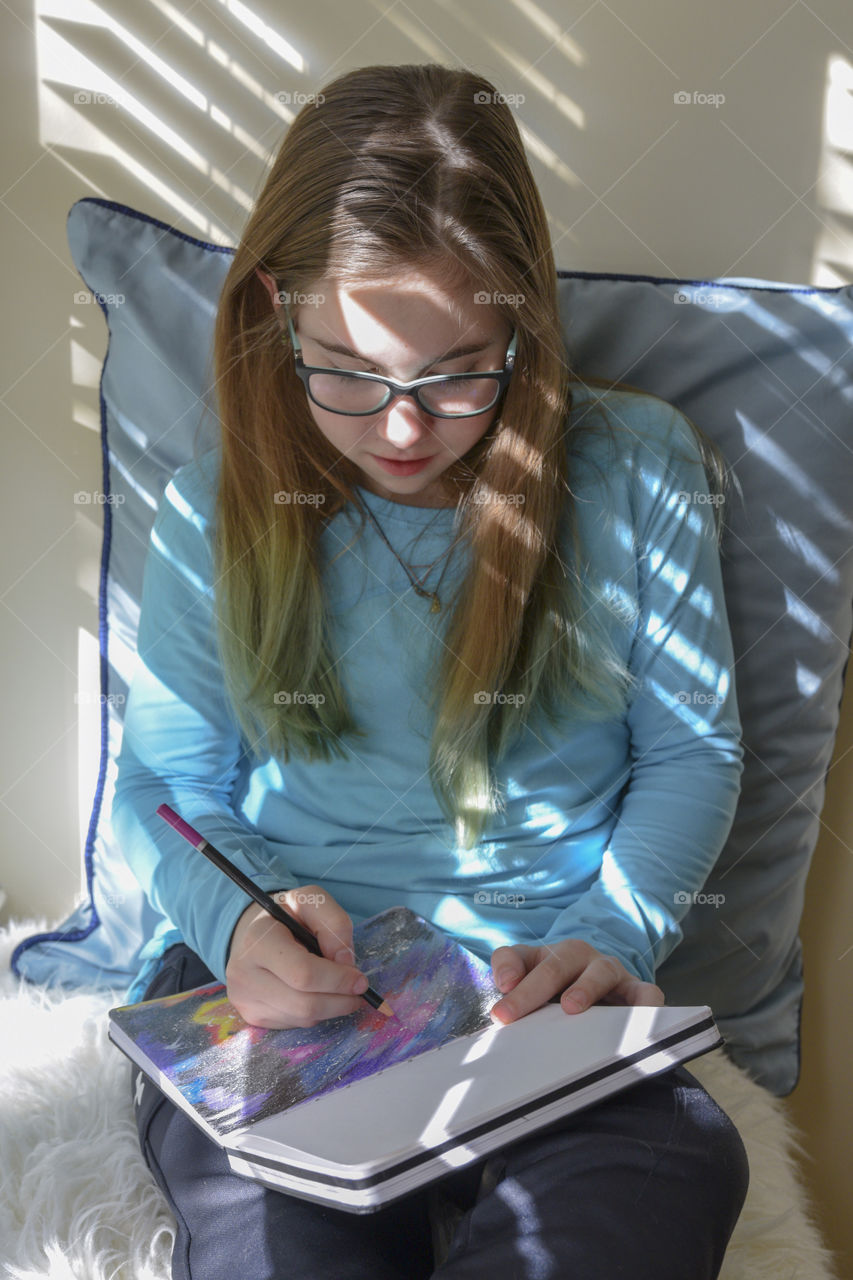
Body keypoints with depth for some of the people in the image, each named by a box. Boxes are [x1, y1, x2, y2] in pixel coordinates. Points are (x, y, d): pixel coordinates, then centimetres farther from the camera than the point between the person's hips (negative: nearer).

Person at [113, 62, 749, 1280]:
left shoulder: (636, 469, 0)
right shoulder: (218, 511, 2)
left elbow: (693, 749, 6)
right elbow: (163, 783, 8)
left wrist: (611, 936, -12)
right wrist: (240, 920, -14)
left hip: (546, 991, 1)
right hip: (284, 985, 0)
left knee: (671, 1172, -31)